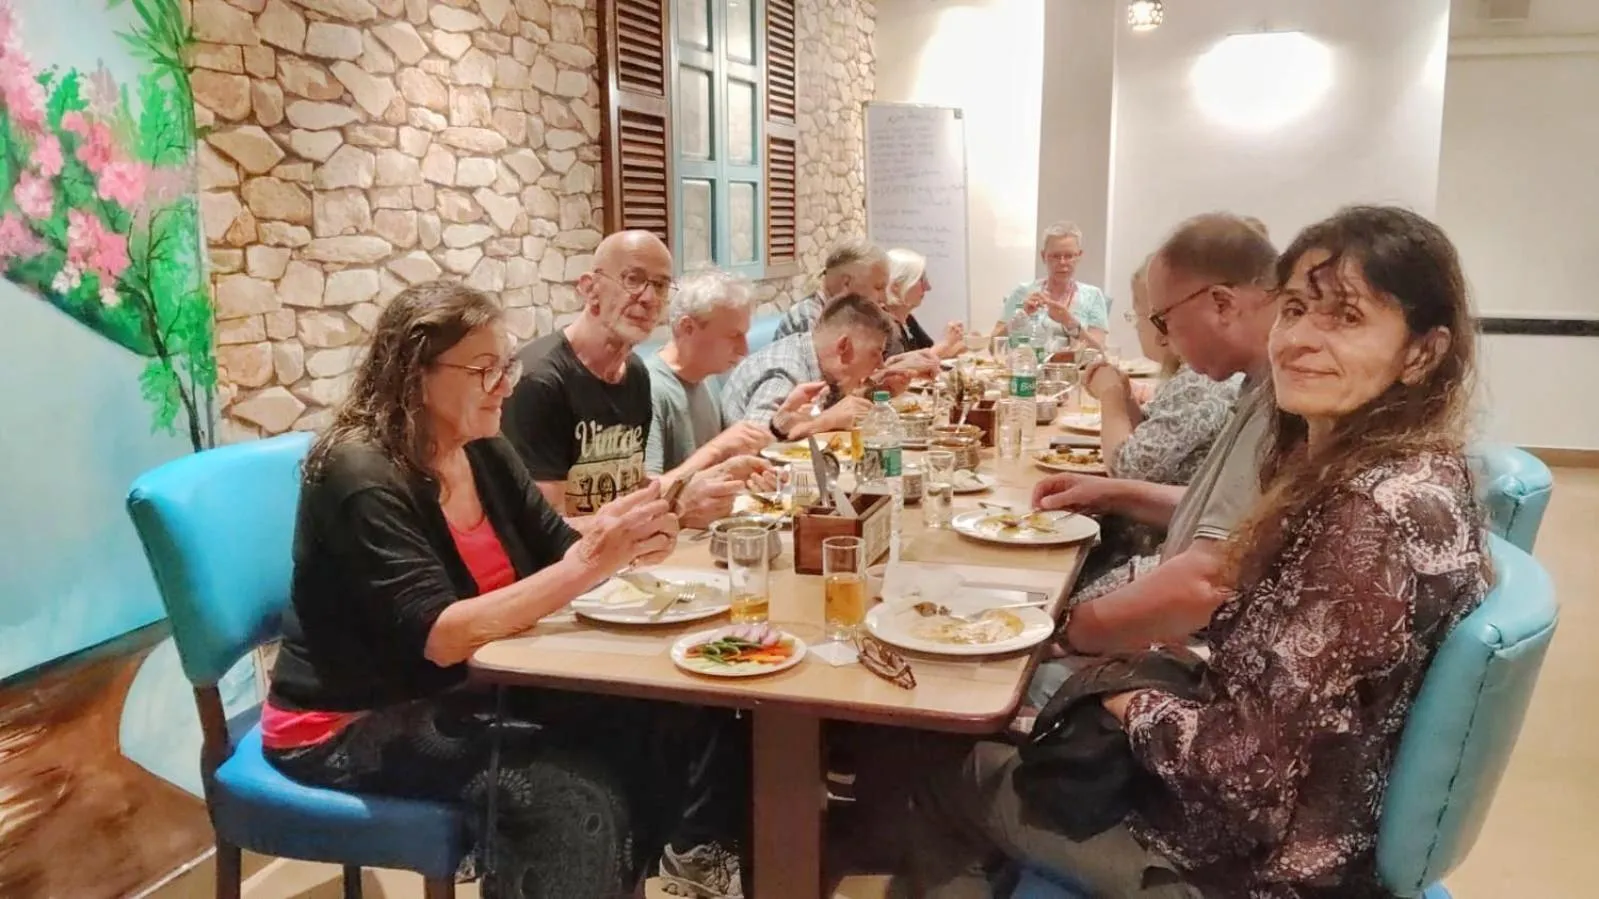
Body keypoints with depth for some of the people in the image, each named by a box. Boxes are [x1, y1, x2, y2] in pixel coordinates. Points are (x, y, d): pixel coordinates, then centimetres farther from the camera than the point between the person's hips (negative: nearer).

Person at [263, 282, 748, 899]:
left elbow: (556, 551, 3)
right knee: (568, 792, -29)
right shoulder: (361, 477, -23)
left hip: (462, 688, 7)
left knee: (679, 721, -9)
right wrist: (590, 565, -36)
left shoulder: (483, 452, 2)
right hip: (353, 724, -7)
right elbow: (440, 637, -31)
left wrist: (621, 541, -20)